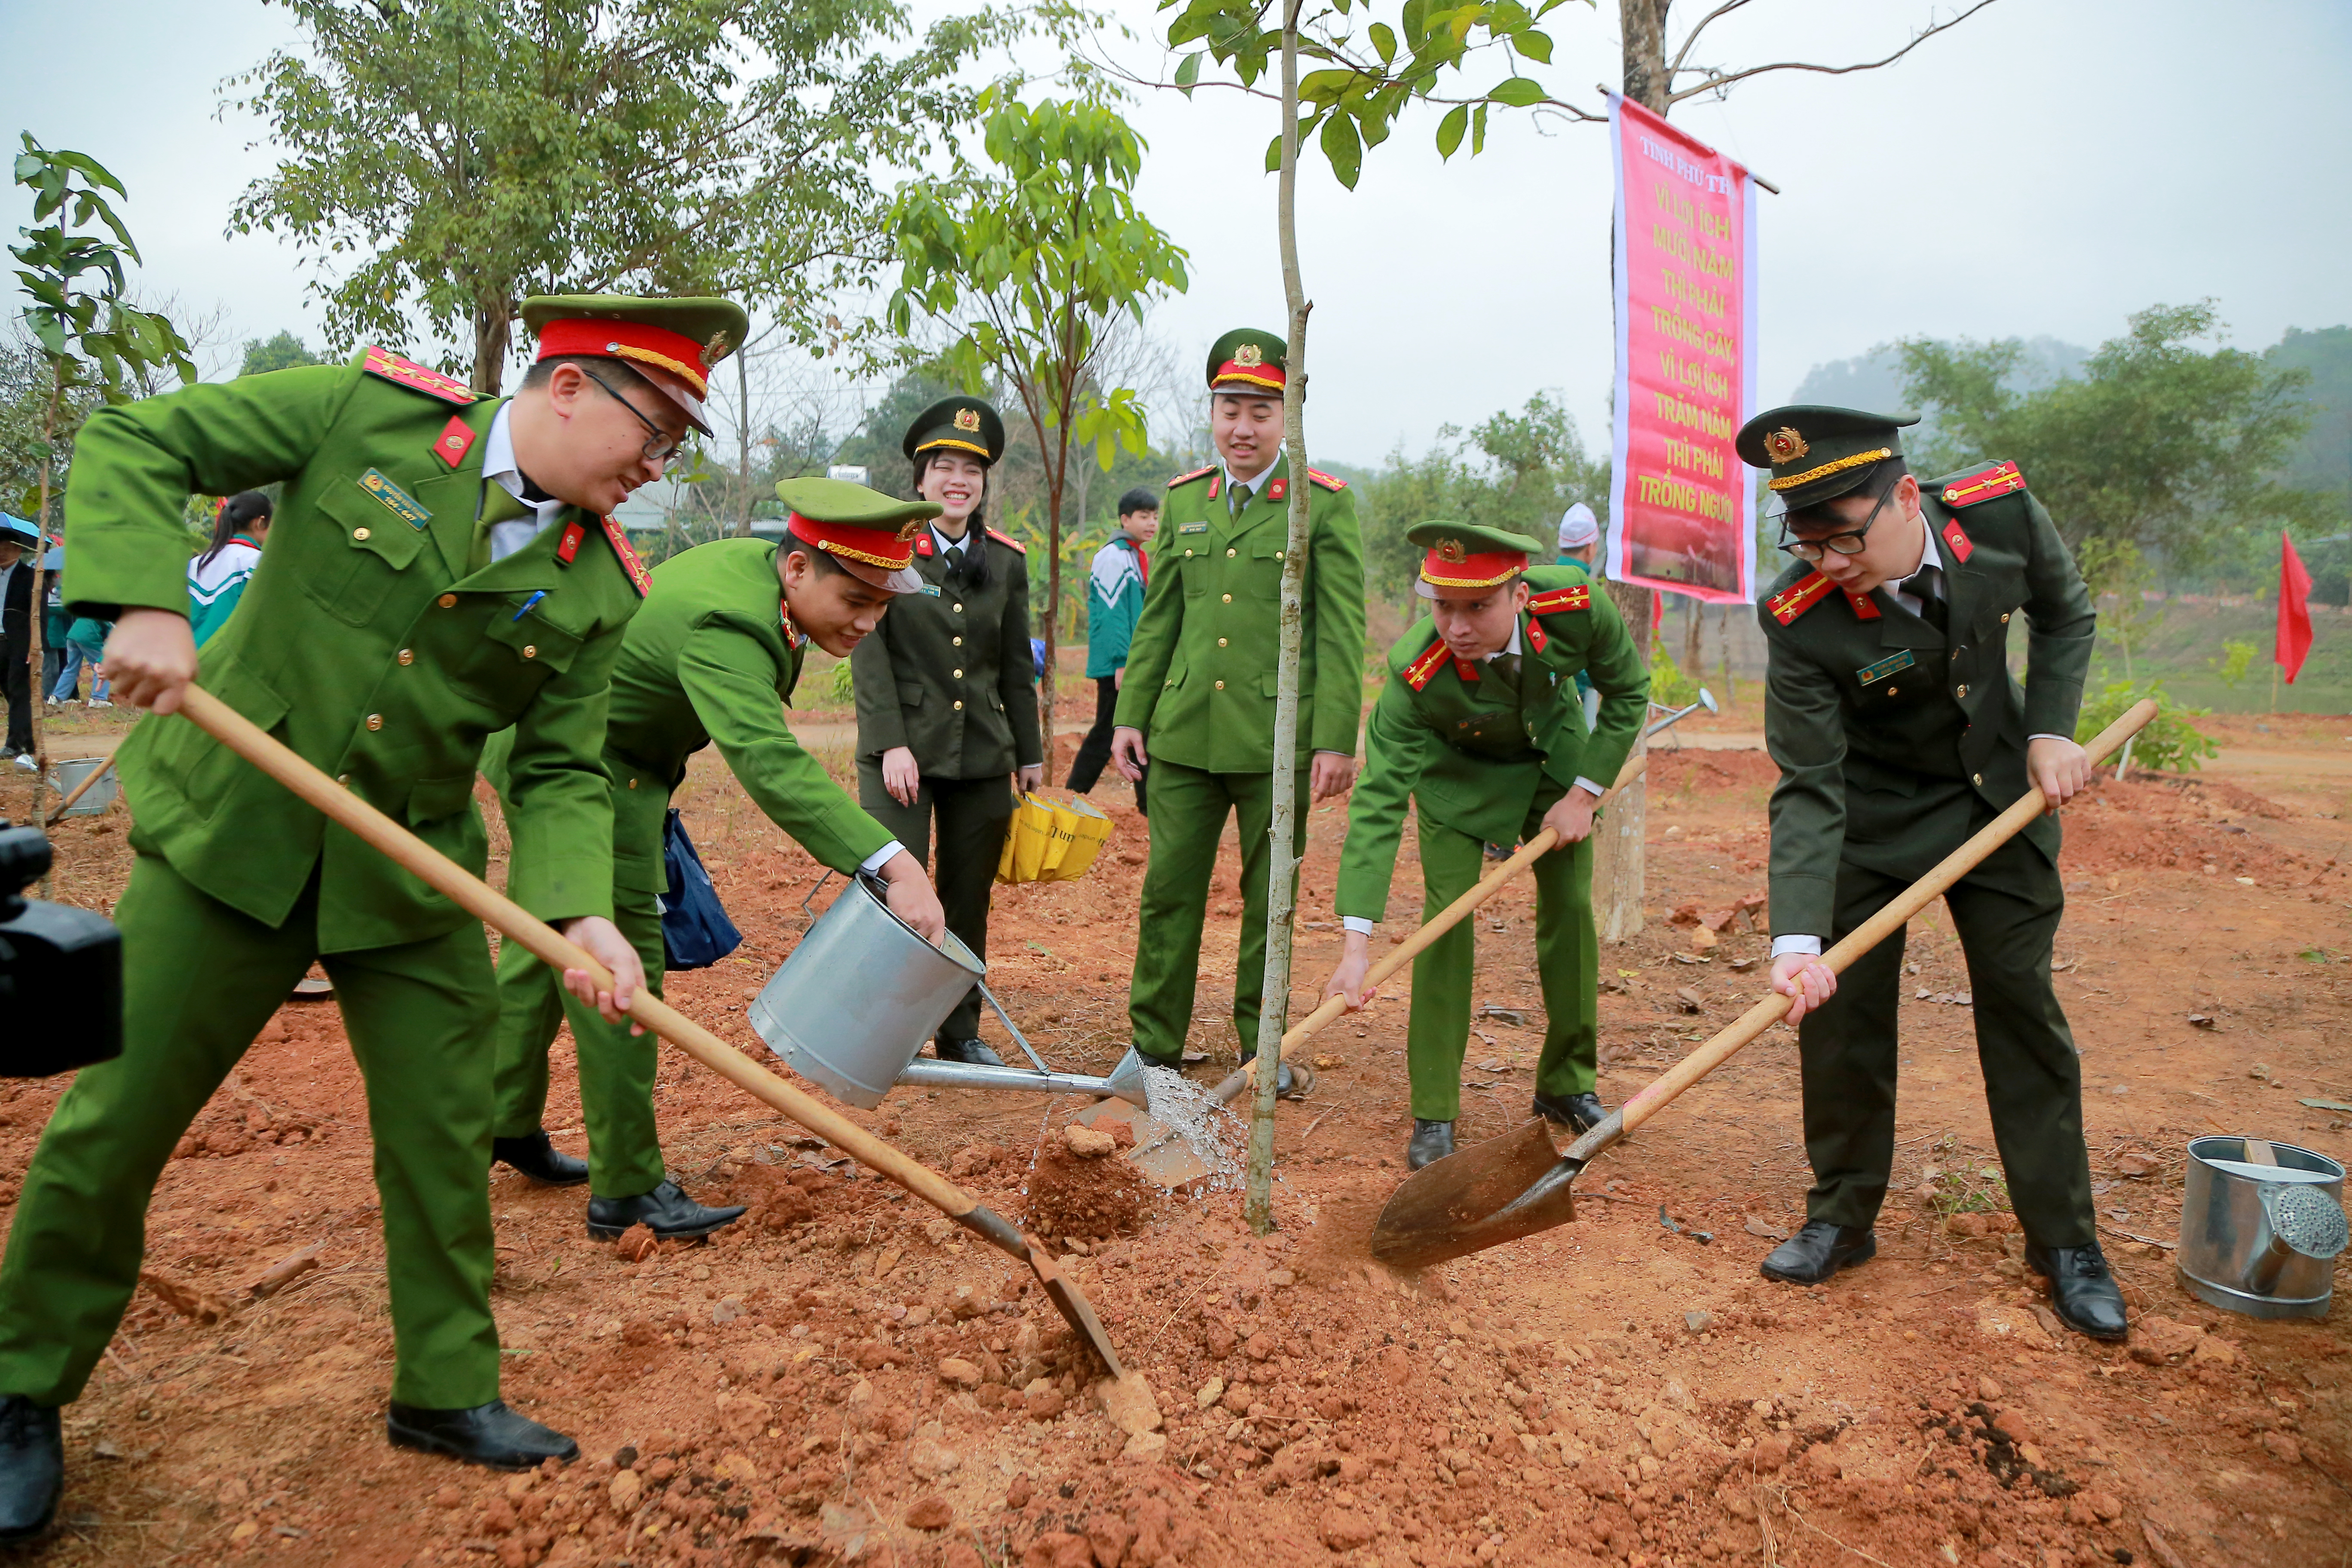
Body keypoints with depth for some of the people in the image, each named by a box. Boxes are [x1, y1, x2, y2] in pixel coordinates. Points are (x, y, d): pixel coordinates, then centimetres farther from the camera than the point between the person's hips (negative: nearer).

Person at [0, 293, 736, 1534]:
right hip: (232, 838, -2)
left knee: (443, 1136, 7)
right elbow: (133, 443, -6)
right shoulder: (368, 409, -10)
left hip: (413, 877, 3)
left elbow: (560, 774, -4)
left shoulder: (601, 589, -5)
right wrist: (145, 602, -23)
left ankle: (447, 1391, 27)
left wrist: (582, 913, -22)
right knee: (115, 1119, 8)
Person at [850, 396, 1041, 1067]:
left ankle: (961, 1035, 22)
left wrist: (1030, 753, 13)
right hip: (903, 749, -3)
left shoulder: (1006, 561, 10)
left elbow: (1016, 665, 13)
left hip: (984, 756, 4)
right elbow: (868, 652, -6)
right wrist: (892, 743, -14)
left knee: (969, 901, 9)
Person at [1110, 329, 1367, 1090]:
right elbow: (1157, 620, 14)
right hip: (1186, 735, 3)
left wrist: (1337, 740, -12)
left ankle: (1263, 1045, 24)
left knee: (1270, 897, 8)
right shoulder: (1182, 500, 11)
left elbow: (1342, 633, -6)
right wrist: (1130, 714, 8)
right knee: (1169, 889, 5)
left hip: (1277, 741, -3)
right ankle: (1154, 1047, 17)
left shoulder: (1326, 505, -2)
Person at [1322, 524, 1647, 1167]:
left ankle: (1567, 1085, 22)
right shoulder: (1415, 674, -39)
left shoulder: (1576, 604, -33)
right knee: (1447, 914, -14)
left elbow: (1628, 691, -13)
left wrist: (1583, 795, -17)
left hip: (1555, 754, 3)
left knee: (1571, 907, 3)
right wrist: (1357, 941, -47)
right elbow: (1379, 801, -41)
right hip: (1460, 771, -3)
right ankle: (1434, 1115, -3)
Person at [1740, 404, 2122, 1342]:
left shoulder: (2003, 511, -21)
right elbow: (1809, 792, -29)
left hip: (1997, 798, 2)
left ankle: (2065, 1243, 17)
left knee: (2023, 1004, 4)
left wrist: (2050, 731, -12)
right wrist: (1796, 938, -39)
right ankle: (1842, 1219, 17)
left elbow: (2064, 615, 1)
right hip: (1871, 818, -2)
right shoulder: (1801, 619, -29)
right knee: (1840, 1010, -1)